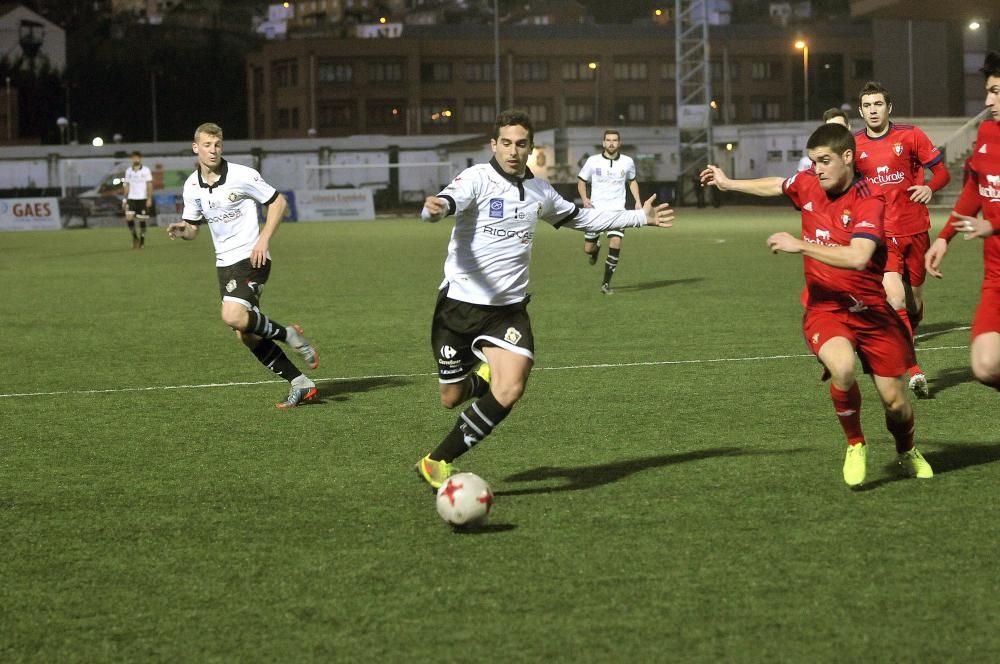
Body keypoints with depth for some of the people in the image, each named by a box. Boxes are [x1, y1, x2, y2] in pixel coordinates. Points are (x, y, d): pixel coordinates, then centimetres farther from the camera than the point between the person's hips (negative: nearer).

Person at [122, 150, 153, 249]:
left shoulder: (146, 170, -2)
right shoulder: (128, 171, 9)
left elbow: (149, 185, -4)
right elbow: (127, 186, 13)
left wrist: (149, 198, -12)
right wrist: (125, 199, 8)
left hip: (143, 198, -2)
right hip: (131, 198, 2)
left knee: (142, 220, 1)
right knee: (128, 218, -13)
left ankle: (142, 240, 14)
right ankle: (135, 236, 7)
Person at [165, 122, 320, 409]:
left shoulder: (241, 175, -12)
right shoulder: (192, 186, 5)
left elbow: (278, 202, -4)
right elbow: (193, 227, 15)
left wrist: (263, 239, -14)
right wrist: (181, 230, -10)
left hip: (251, 257, -7)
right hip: (225, 263, 7)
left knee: (233, 316, -28)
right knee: (246, 335, 3)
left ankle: (289, 335, -4)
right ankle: (300, 384, 11)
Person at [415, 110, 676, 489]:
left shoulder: (539, 191, 8)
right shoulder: (477, 179, -11)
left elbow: (581, 218, 27)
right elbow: (447, 202, -31)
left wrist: (640, 216, 27)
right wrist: (434, 209, -56)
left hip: (509, 308, 4)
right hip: (461, 302, -4)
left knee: (510, 389, -19)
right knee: (451, 398, 5)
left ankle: (438, 462, -6)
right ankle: (481, 376, 43)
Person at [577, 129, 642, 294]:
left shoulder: (627, 162, 2)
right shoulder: (593, 161, -4)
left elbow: (632, 181, 20)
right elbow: (581, 180, 8)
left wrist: (637, 201, 8)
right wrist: (584, 198, -10)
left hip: (617, 209, 0)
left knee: (615, 242, -20)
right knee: (588, 249, 1)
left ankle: (606, 283, -8)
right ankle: (596, 246, 42)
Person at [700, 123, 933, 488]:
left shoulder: (869, 201, -18)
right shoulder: (807, 184, -1)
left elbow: (857, 257, -34)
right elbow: (777, 185, 25)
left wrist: (800, 245, -28)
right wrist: (729, 183, 37)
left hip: (872, 310, -2)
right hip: (824, 308, 2)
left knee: (895, 401, 1)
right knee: (842, 368, -31)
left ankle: (907, 452, 38)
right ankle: (855, 446, -4)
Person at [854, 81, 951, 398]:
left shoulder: (910, 135, -1)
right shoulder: (854, 145, 2)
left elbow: (942, 171, 1)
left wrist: (929, 187, -19)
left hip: (914, 229, 1)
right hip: (881, 234, -1)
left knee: (914, 303, 10)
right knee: (896, 299, -19)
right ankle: (914, 372, -20)